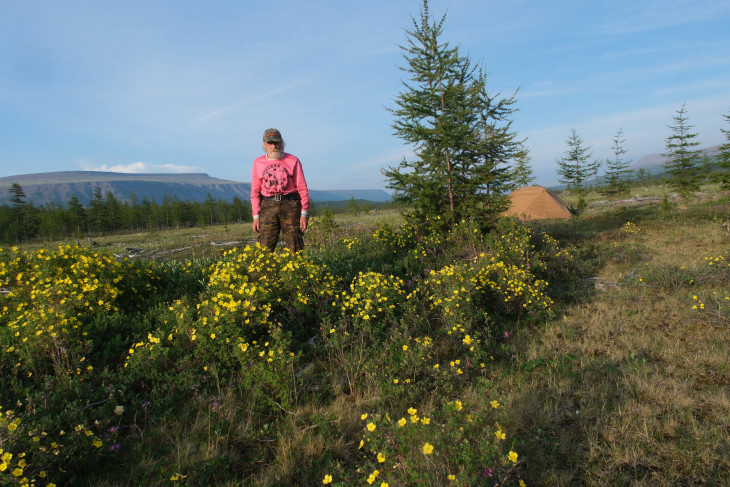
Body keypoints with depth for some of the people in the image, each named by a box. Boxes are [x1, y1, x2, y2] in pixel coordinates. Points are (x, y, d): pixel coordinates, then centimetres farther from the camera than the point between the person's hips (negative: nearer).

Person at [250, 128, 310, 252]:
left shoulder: (293, 161, 5)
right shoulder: (258, 163, 11)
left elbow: (302, 189, 3)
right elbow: (255, 192, 13)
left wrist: (304, 213, -4)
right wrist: (256, 216, 6)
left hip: (290, 205, -1)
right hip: (268, 205, 2)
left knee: (294, 247, 0)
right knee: (265, 247, -2)